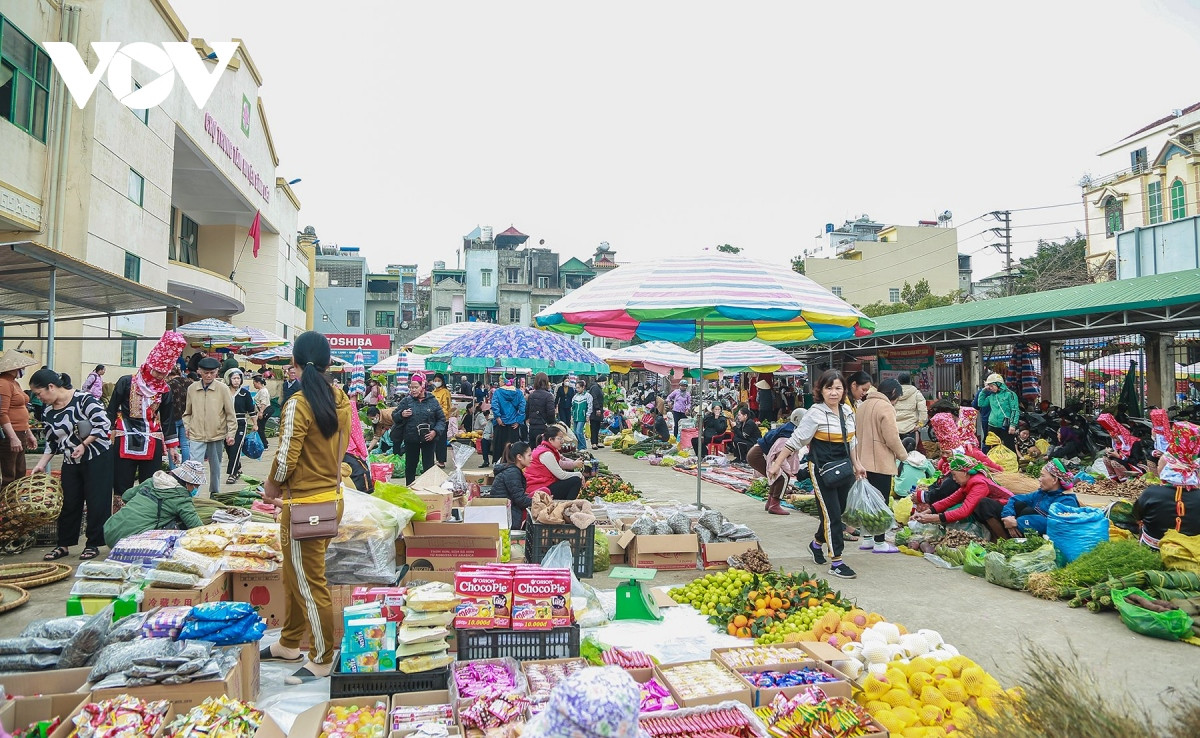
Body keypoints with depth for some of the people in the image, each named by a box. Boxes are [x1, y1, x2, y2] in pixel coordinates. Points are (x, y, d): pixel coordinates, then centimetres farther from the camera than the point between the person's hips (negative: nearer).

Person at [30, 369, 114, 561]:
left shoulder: (83, 400, -15)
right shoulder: (48, 413, 6)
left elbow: (103, 425, -18)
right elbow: (51, 442, 13)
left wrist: (84, 445, -19)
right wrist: (41, 464, 5)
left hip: (97, 458, -6)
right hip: (71, 463, 6)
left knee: (96, 501, -1)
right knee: (69, 503, 10)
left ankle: (93, 544, 9)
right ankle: (63, 544, 21)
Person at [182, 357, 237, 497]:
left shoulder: (222, 389, -5)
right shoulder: (192, 388, 2)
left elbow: (230, 413, -1)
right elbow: (187, 412, 15)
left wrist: (231, 433, -6)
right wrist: (187, 428, 4)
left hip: (217, 435, 0)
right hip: (196, 436, 0)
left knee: (215, 467, 13)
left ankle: (214, 493, 29)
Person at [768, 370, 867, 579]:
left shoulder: (848, 412, 7)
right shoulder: (816, 413, -14)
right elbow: (796, 440, -13)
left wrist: (856, 464, 17)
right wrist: (777, 463, -14)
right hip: (821, 470, -7)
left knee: (838, 512, 15)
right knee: (832, 515, -5)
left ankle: (817, 544, 40)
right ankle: (836, 562, 5)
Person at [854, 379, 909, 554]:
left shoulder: (862, 405, 14)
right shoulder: (885, 407, -14)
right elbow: (892, 438, -19)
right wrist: (902, 454, -2)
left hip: (864, 461, 9)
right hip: (881, 463, -8)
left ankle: (867, 539, 22)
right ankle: (879, 543, 4)